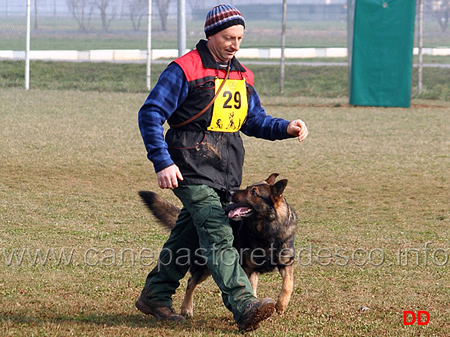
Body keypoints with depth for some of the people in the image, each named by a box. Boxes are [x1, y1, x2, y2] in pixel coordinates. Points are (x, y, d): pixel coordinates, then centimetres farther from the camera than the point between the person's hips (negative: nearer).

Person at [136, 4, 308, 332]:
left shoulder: (242, 76, 15)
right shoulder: (185, 70, -8)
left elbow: (255, 120, 23)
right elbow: (150, 114, -10)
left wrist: (286, 127, 3)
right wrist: (163, 162, -18)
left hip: (226, 172, 8)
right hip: (192, 170, -8)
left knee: (188, 236, 15)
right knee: (218, 237, -18)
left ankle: (155, 296, 28)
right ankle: (245, 307, -29)